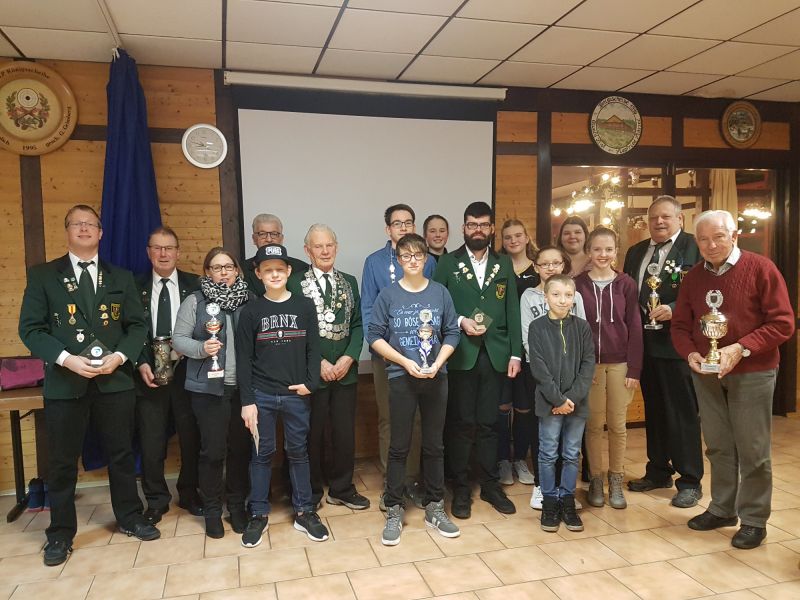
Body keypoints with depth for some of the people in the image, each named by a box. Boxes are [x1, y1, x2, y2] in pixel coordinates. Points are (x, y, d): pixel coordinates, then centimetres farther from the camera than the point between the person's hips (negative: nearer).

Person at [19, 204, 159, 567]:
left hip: (115, 380, 2)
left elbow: (137, 325, 5)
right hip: (64, 382, -1)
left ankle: (129, 518, 29)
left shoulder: (121, 278, 9)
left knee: (121, 453, 12)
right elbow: (30, 328, -4)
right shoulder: (43, 275, 2)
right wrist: (66, 359, -17)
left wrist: (119, 356, -12)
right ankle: (61, 533, 25)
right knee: (62, 461, 8)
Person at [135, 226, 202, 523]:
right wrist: (142, 364, -9)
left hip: (186, 372, 0)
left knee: (191, 438, 9)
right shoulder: (136, 287, 5)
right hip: (149, 373, 0)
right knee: (151, 442, 5)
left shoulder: (195, 285, 3)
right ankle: (156, 500, 23)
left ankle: (190, 494, 27)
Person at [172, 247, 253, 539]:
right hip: (208, 387, -2)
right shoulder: (195, 301, 1)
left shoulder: (249, 300, 6)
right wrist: (201, 348, -18)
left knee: (241, 448, 9)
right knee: (212, 450, 3)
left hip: (244, 386, 2)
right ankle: (211, 509, 21)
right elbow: (178, 339, 0)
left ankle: (237, 505, 26)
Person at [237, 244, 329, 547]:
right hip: (262, 395, 0)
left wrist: (310, 383, -9)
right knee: (261, 453, 8)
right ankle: (258, 514, 22)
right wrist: (247, 400, -6)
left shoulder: (305, 306, 3)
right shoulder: (251, 311, 0)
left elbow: (313, 349, 3)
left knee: (298, 452, 10)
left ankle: (304, 512, 22)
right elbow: (244, 359, -1)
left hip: (297, 394, 1)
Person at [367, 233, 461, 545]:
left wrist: (437, 364, -12)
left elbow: (452, 333, 2)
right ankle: (394, 511, 18)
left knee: (434, 445, 11)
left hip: (436, 378, 2)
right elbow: (374, 336, -4)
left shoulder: (440, 292, 1)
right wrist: (405, 362, -13)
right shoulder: (388, 295, -3)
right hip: (401, 378, -2)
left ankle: (434, 507, 26)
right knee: (399, 446, 5)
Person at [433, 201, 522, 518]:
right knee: (462, 423, 5)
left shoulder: (504, 263, 10)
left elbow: (512, 310, 6)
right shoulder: (448, 263, 3)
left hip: (495, 354, 2)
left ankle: (490, 484, 23)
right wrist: (460, 322, -15)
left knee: (488, 422, 10)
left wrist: (515, 353, 1)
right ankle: (460, 488, 18)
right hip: (461, 354, -2)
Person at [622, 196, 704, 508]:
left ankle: (690, 481, 15)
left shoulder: (694, 247, -6)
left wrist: (674, 310, -25)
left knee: (683, 412, 2)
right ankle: (658, 471, 30)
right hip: (645, 343, 6)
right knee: (653, 410, 16)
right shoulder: (636, 252, 14)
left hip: (677, 342, -6)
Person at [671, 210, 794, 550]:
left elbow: (783, 323, -11)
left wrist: (740, 349, -21)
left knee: (752, 449, 3)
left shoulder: (761, 269, -7)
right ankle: (722, 509, 28)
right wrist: (690, 353, -10)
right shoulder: (693, 278, 7)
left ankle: (754, 520, 17)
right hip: (706, 373, 4)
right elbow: (680, 325, 9)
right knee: (718, 446, 13)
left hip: (752, 373, -4)